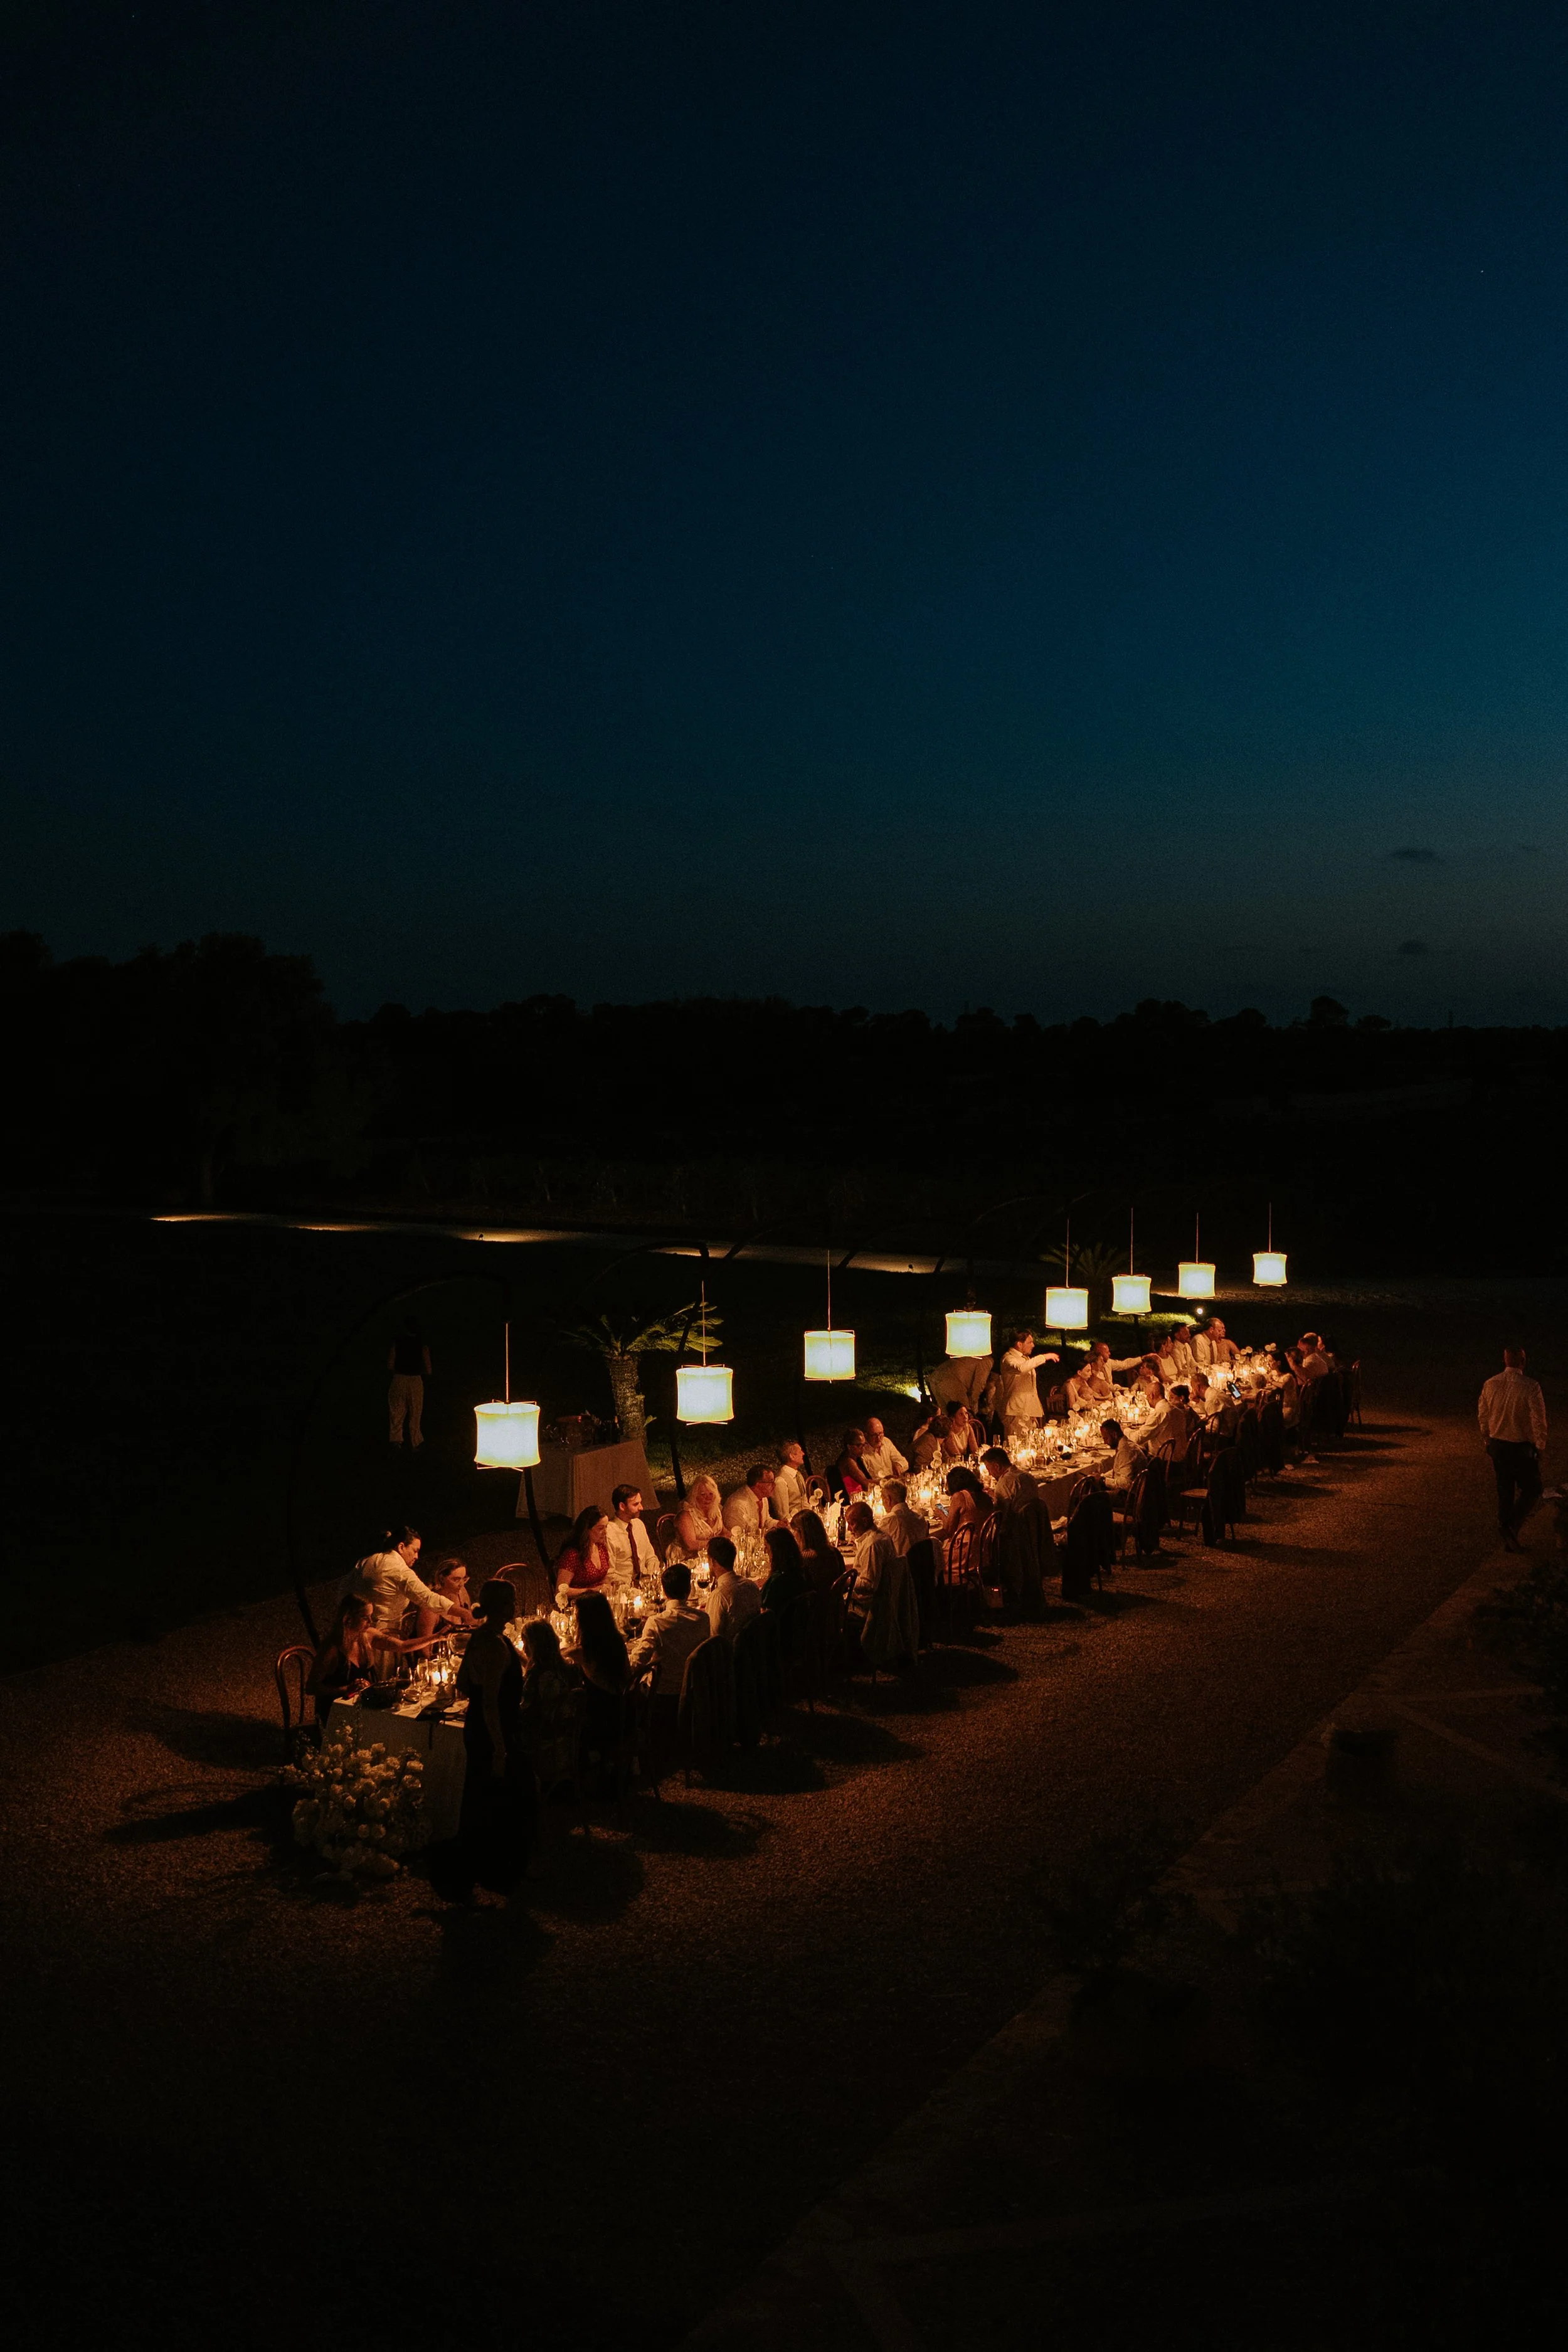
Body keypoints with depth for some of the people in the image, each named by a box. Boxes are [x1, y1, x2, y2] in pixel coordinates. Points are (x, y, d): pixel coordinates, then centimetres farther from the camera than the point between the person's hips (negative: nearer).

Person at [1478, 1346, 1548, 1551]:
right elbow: (1539, 1420, -15)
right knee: (1531, 1491, 10)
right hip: (1522, 1447, -5)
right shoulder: (1530, 1387, -18)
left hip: (1498, 1445, 5)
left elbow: (1483, 1415, 9)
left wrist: (1487, 1438, 23)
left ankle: (1509, 1540, 22)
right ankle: (1511, 1528, -8)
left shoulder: (1491, 1384, -1)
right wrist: (1541, 1445, -2)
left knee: (1504, 1492, 15)